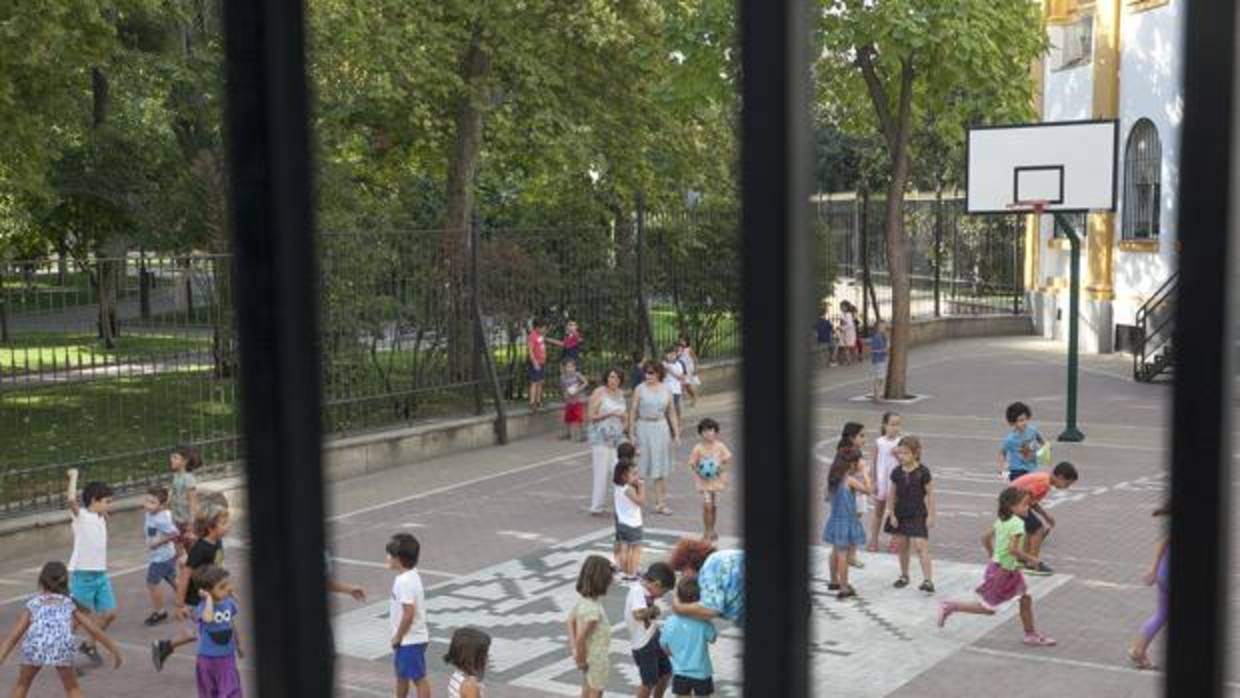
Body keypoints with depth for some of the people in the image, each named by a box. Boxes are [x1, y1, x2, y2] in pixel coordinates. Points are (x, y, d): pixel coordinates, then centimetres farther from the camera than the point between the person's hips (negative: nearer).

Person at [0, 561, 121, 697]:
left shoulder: (32, 604, 29)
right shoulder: (70, 605, 30)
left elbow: (13, 636, 21)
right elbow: (94, 630, 28)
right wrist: (114, 650, 36)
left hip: (35, 644, 0)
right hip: (61, 645, 0)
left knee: (22, 685, 27)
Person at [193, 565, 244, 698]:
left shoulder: (229, 603, -5)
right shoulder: (203, 607, -22)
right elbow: (208, 618, -47)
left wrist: (238, 646, 21)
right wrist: (209, 599, -34)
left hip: (227, 657, 3)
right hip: (207, 657, -3)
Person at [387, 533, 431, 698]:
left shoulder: (405, 581, -25)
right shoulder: (410, 576, 6)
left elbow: (409, 613, -28)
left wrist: (398, 636, -16)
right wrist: (398, 636, 18)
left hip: (410, 639, -10)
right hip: (408, 638, 10)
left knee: (418, 678, 0)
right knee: (401, 675, 24)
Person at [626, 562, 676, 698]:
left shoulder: (647, 593, 4)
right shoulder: (637, 591, -23)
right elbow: (638, 614, -38)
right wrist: (653, 609, -22)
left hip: (655, 639, 10)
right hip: (643, 644, -9)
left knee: (666, 673, 22)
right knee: (649, 682, 1)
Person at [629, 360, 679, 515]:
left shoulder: (666, 390, 4)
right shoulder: (640, 389, -4)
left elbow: (671, 413, 10)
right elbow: (632, 412, -3)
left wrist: (676, 434, 7)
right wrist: (631, 434, -7)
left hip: (661, 428, 3)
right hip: (644, 428, -3)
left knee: (661, 468, 6)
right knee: (641, 467, -1)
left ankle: (660, 503, 13)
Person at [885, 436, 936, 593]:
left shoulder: (923, 472, -11)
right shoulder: (897, 472, -1)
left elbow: (930, 493, -7)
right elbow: (892, 494, 5)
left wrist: (930, 515, -9)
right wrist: (892, 514, 2)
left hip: (918, 515, -5)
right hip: (900, 514, 5)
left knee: (920, 546, -13)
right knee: (901, 546, 13)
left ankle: (928, 580, -13)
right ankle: (904, 576, 31)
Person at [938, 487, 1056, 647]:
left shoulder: (1001, 520, 5)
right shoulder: (1017, 523, -22)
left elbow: (986, 539, 12)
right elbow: (1013, 548, -31)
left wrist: (993, 555, 24)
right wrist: (1030, 559, -18)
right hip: (1002, 571, -10)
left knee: (1026, 598, 13)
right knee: (988, 608, 3)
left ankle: (1031, 635, 22)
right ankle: (950, 607, 11)